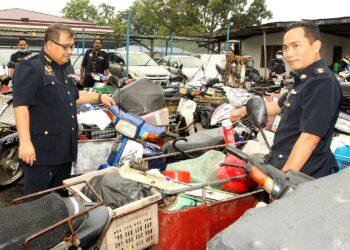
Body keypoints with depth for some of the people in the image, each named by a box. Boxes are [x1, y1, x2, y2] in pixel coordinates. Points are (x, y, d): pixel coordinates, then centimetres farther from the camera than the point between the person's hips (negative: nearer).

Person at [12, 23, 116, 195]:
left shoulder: (66, 67, 16)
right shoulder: (30, 67, -13)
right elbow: (21, 104, -20)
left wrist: (99, 97, 22)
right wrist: (25, 142, -26)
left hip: (65, 148, 9)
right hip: (40, 150, -8)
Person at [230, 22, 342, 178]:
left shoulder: (322, 83, -22)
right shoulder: (304, 79, 12)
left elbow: (309, 138, -28)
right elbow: (280, 105, 26)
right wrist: (244, 111, 30)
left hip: (302, 175, -9)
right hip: (284, 162, 10)